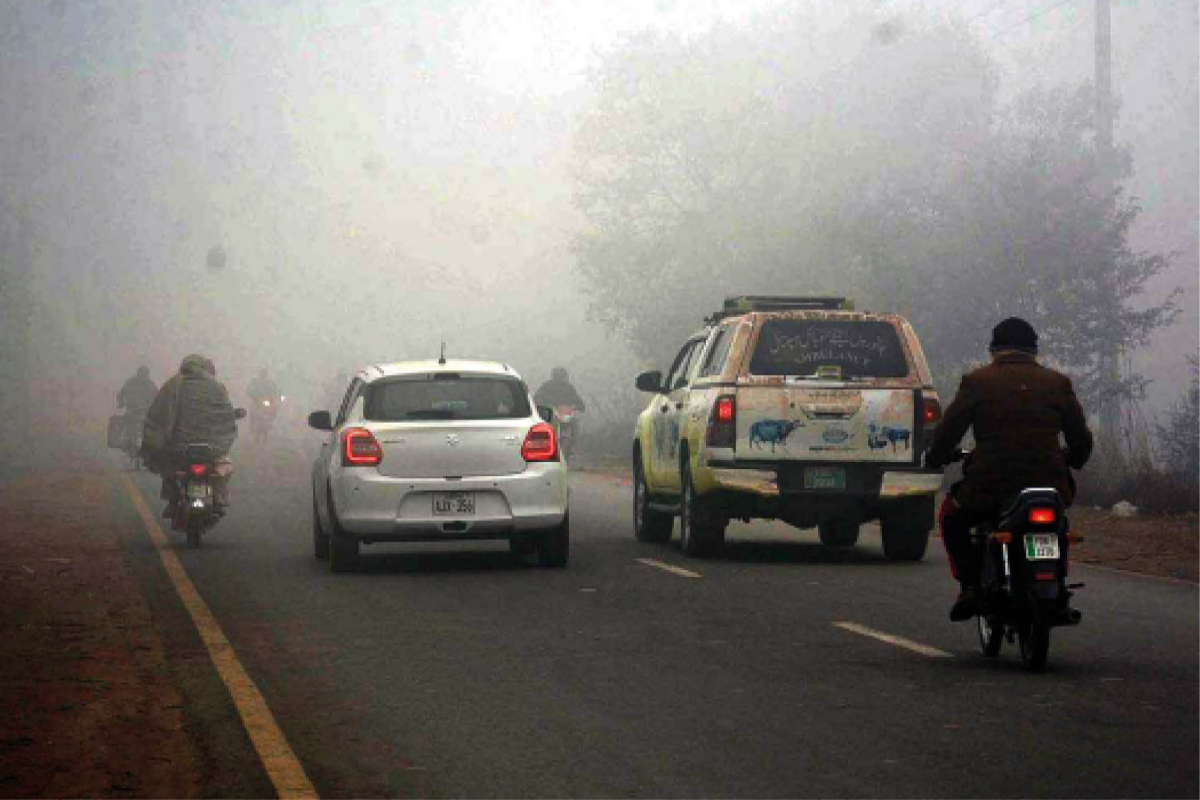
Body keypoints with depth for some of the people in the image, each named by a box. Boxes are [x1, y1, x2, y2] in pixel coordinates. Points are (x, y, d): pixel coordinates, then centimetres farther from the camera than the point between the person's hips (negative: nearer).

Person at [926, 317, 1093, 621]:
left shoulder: (976, 382, 2)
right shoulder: (1057, 383, 9)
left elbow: (949, 430, 3)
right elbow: (1081, 438, 14)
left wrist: (935, 459, 23)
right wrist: (1073, 460, 36)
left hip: (989, 488, -2)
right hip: (1048, 484, 2)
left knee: (952, 515, 27)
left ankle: (971, 585, 9)